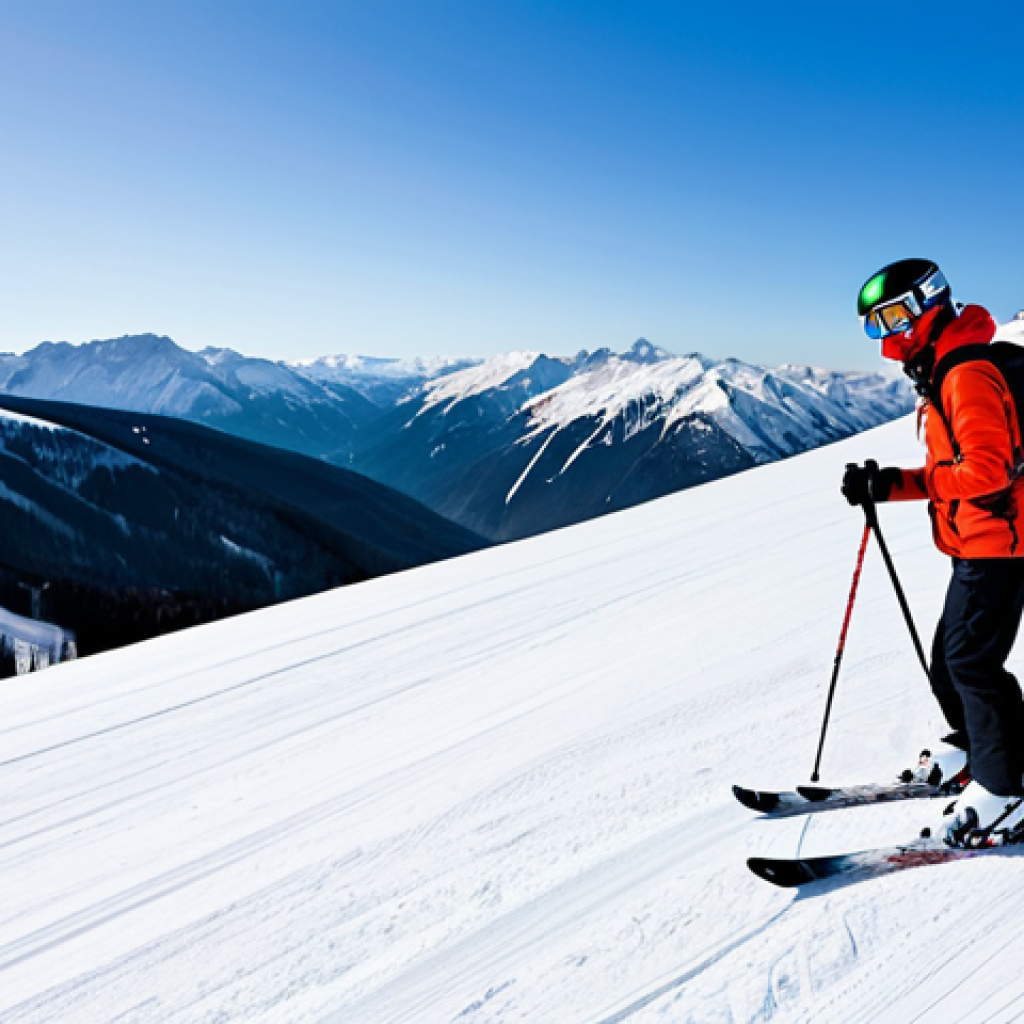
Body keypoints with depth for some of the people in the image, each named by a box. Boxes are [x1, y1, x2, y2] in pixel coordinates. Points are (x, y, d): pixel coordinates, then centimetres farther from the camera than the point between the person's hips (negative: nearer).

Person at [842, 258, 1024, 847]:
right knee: (950, 658, 15)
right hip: (976, 546, 10)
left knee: (971, 661, -8)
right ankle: (976, 749, 31)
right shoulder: (941, 375, 16)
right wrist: (885, 485, 4)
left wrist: (897, 483, -22)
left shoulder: (968, 373, -16)